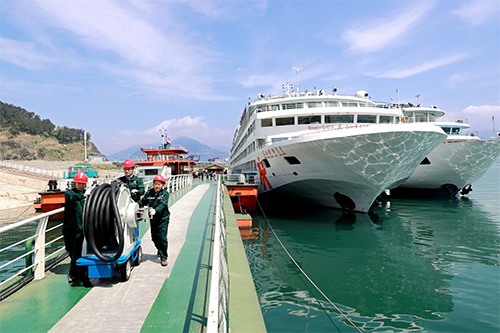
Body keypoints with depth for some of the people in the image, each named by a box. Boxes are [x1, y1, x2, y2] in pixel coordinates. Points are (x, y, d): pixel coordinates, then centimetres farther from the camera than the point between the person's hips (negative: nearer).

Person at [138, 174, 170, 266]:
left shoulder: (165, 193, -7)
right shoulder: (149, 192, 5)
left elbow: (162, 204, -21)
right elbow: (143, 201, 8)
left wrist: (156, 210, -38)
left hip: (163, 218, -4)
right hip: (153, 219, 4)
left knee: (162, 238, -9)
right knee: (154, 237, 13)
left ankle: (164, 257, 3)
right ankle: (160, 251, 41)